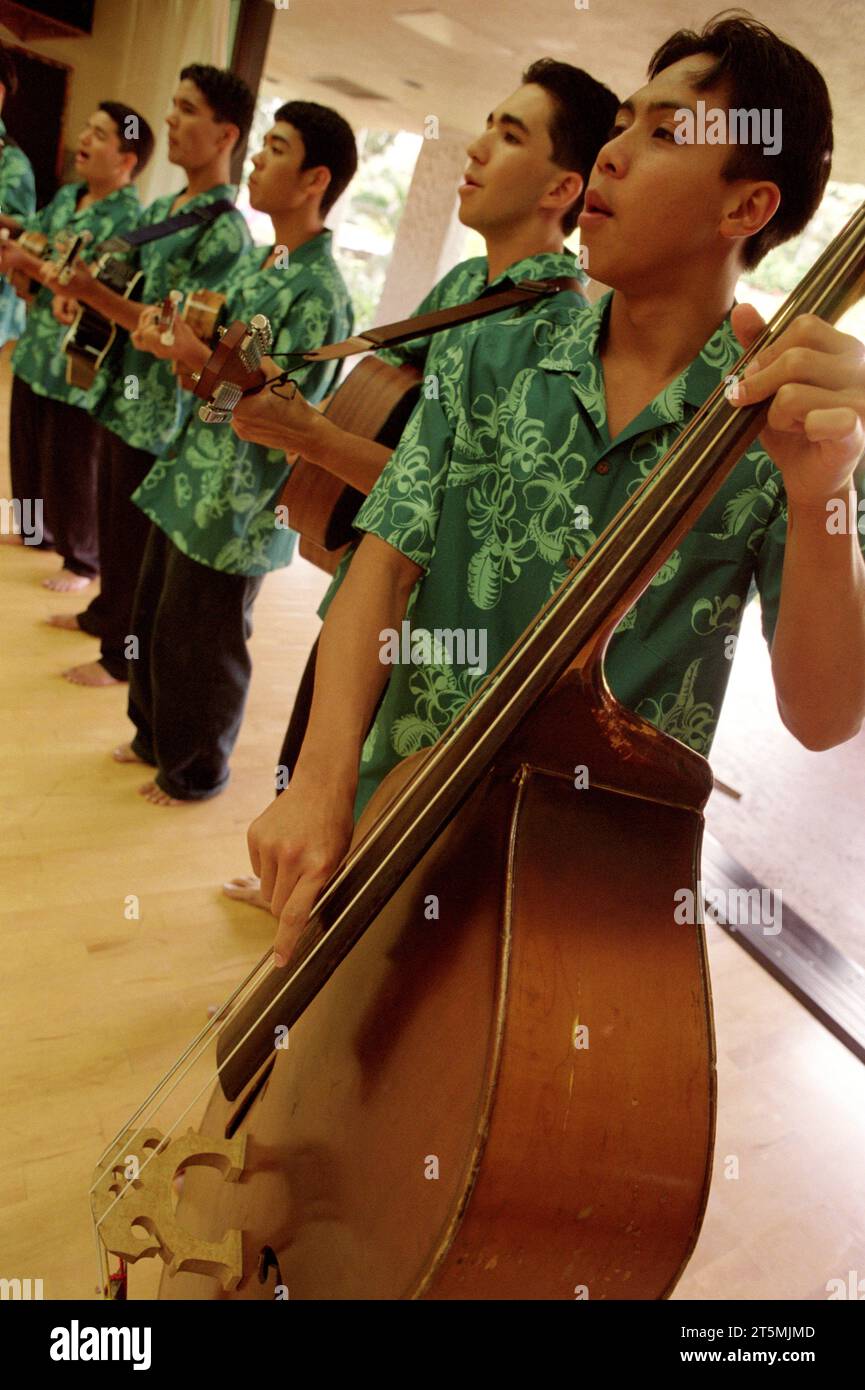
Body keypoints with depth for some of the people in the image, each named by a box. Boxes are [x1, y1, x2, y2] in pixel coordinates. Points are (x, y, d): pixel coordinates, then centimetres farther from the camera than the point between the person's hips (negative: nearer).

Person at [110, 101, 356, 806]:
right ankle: (155, 736, 42)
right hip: (189, 475, 9)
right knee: (153, 618, 20)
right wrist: (168, 328, 1)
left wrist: (194, 354, -24)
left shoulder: (319, 291, -19)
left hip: (237, 501, -9)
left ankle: (196, 769, 30)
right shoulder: (254, 260, 9)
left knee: (199, 640, 7)